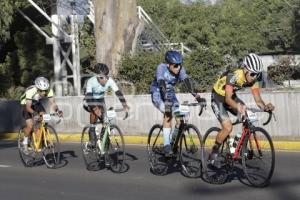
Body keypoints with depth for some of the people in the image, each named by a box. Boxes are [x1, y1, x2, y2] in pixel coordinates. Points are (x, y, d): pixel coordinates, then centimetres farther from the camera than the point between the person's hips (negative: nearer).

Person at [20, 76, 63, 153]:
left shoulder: (49, 90, -28)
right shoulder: (31, 91, -38)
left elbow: (52, 103, -29)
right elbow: (28, 107, -41)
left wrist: (57, 110, -48)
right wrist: (34, 113, -59)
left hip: (37, 103, 4)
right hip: (26, 104, -4)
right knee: (30, 125, -19)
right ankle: (25, 143, 4)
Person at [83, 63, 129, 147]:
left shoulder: (109, 81, -24)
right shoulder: (91, 81, -32)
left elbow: (118, 92, -31)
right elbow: (88, 96, -42)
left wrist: (125, 105, -46)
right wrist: (95, 108, -58)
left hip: (100, 100, 3)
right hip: (89, 102, -3)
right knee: (95, 111, -33)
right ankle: (92, 131, -19)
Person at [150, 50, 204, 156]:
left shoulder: (180, 69, -16)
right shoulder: (161, 67, -27)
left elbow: (187, 81, -29)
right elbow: (161, 84, -39)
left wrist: (196, 96, -45)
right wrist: (166, 100, -54)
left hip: (170, 93, 4)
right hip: (157, 93, -4)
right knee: (168, 113, -29)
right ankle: (166, 145, -27)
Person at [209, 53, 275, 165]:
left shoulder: (253, 79, -17)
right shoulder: (234, 76, -35)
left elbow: (258, 99, -19)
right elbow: (227, 98, -43)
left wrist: (265, 107, -42)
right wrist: (237, 106, -64)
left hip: (231, 97, 6)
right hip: (218, 98, -6)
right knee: (228, 128, -20)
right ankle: (214, 153, -1)